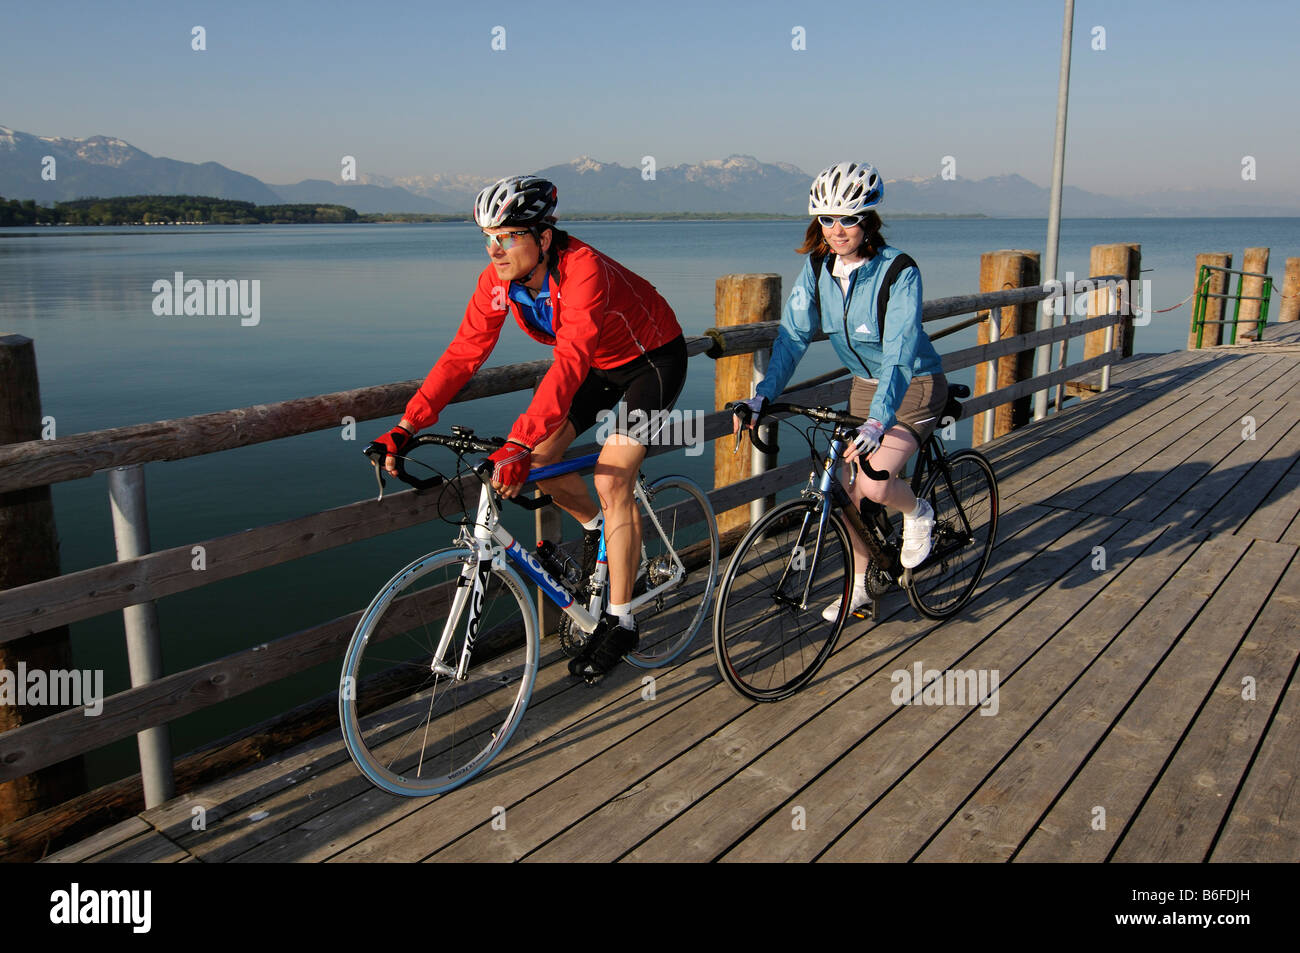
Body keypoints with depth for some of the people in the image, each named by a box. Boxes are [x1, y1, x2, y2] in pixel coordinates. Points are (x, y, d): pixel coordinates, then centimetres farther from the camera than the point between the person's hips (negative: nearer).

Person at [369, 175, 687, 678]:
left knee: (611, 479, -16)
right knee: (541, 458, -7)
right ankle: (596, 527, 24)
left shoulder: (583, 270, -37)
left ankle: (619, 624, -4)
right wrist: (406, 426, -27)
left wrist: (518, 445, -57)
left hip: (652, 358, -7)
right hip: (599, 363, 7)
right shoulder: (498, 280, -16)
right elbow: (463, 353, -18)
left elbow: (569, 364, -48)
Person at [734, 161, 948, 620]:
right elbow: (793, 335, -11)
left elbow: (898, 355, -34)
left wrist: (877, 422, -46)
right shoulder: (817, 267, -8)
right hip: (864, 385, 6)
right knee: (850, 488, 5)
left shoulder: (899, 272, -25)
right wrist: (762, 396, -24)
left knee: (873, 484, -24)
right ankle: (859, 586, 25)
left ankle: (918, 513, 11)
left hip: (913, 387, -6)